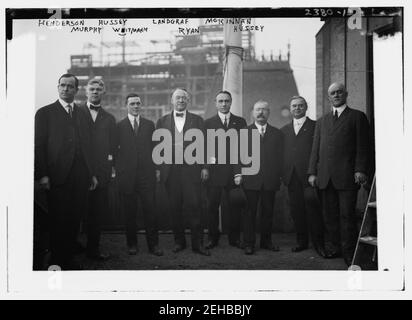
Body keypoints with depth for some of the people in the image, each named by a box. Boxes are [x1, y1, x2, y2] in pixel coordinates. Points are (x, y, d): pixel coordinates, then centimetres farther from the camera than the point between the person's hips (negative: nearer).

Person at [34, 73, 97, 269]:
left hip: (81, 178, 4)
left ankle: (69, 259, 16)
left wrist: (92, 173, 12)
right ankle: (57, 262, 10)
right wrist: (42, 175, -10)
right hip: (58, 177, -4)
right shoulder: (45, 113, 3)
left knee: (74, 220, 6)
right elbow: (38, 146, -3)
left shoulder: (81, 114, 17)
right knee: (58, 221, 0)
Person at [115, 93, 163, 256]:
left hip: (146, 173, 1)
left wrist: (156, 169, 4)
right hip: (126, 174, -1)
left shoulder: (149, 125, 11)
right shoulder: (119, 126, 5)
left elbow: (154, 148, 10)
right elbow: (115, 150, 5)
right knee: (129, 211, 5)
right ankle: (132, 244, 15)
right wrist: (117, 171, -2)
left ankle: (153, 244, 7)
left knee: (150, 209, -1)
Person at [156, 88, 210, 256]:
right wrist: (158, 168, 2)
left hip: (191, 169, -1)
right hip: (170, 170, 1)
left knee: (193, 206, -4)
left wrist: (204, 167, -1)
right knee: (175, 208, 6)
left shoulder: (197, 120, 9)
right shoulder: (162, 121, 10)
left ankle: (197, 243, 1)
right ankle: (179, 241, 17)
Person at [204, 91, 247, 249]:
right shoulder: (208, 123, 9)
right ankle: (212, 238, 11)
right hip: (215, 170, -1)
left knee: (235, 205, 4)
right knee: (212, 205, 2)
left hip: (235, 171, 1)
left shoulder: (240, 122, 12)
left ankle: (234, 238, 14)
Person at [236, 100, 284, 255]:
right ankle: (249, 243, 8)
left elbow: (280, 158, 9)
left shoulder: (277, 134, 12)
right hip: (250, 180, -2)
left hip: (270, 180, 2)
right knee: (250, 212, 1)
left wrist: (279, 176, 1)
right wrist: (239, 174, -6)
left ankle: (266, 241, 20)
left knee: (268, 212, 8)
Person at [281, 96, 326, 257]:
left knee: (311, 203, -12)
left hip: (309, 174, -4)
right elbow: (281, 153, 18)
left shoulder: (315, 126, 5)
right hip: (291, 176, 4)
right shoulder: (284, 130, 19)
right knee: (296, 209, 5)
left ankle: (318, 242, -3)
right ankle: (301, 241, 15)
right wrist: (283, 174, 7)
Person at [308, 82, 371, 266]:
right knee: (330, 215, 5)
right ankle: (333, 248, 13)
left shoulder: (357, 117, 7)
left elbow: (363, 146, 0)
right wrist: (312, 172, 9)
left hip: (347, 175, -4)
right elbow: (316, 148, 18)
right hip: (326, 177, 4)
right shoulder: (322, 121, 21)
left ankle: (349, 253, 2)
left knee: (347, 215, -4)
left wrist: (360, 170, -11)